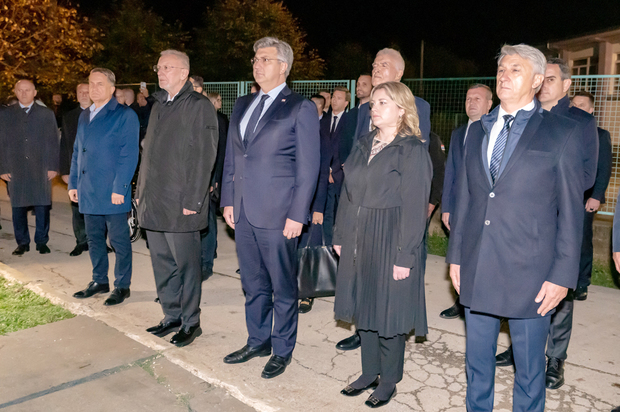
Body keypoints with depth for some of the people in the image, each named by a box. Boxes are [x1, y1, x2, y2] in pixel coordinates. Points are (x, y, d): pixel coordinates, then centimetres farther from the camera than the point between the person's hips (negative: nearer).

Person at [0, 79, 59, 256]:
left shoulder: (47, 114, 8)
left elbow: (53, 142, 5)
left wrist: (53, 167, -2)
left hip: (41, 169, -1)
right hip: (15, 169, 1)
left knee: (42, 206, 0)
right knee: (18, 207, 4)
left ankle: (42, 241, 11)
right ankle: (22, 242, 15)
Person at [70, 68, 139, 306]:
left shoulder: (125, 115, -6)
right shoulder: (84, 116, 16)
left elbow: (129, 155, -12)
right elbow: (77, 152, 21)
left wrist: (119, 188, -17)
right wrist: (73, 183, 14)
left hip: (112, 194, -7)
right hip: (88, 192, 7)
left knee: (119, 239, 2)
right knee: (94, 238, 15)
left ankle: (122, 286, 13)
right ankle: (99, 282, 28)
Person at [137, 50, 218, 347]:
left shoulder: (199, 106, -7)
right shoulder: (158, 106, 17)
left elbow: (204, 157, -13)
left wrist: (192, 200, -17)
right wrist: (142, 192, 13)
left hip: (180, 205, -8)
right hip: (153, 202, 8)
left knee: (186, 264, 2)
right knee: (162, 264, 14)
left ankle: (190, 321, 16)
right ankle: (171, 316, 28)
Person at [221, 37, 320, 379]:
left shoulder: (300, 108, -5)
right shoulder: (242, 105, 14)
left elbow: (308, 167, -9)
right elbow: (230, 157, 17)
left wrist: (297, 214, -13)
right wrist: (228, 200, 11)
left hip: (278, 214, -6)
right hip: (243, 212, 6)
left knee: (283, 287, 7)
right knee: (253, 284, 17)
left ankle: (282, 350, 23)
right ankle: (257, 341, 34)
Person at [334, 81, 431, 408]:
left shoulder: (413, 151, -10)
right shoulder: (363, 145, 10)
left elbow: (414, 207, -14)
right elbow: (347, 193, 13)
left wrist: (405, 256, -17)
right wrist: (340, 235, 9)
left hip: (391, 244, -6)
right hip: (358, 240, 7)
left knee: (388, 310, 5)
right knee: (363, 307, 15)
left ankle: (388, 381, 24)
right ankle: (369, 372, 32)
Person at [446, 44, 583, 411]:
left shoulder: (562, 133, -3)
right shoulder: (479, 130, 11)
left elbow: (571, 211, -4)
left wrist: (562, 275, -9)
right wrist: (456, 255, 10)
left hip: (530, 273, -4)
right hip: (477, 270, 4)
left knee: (529, 366, 11)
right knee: (477, 361, 17)